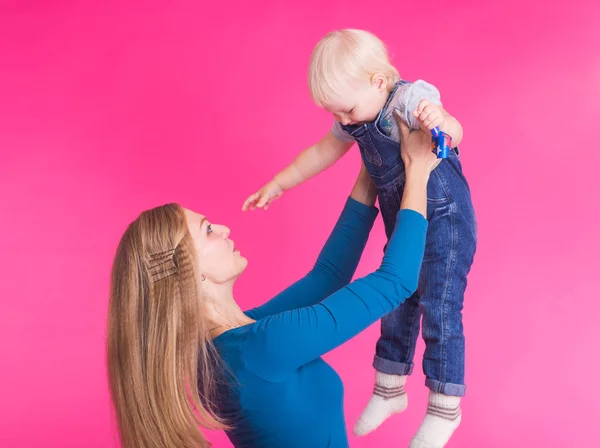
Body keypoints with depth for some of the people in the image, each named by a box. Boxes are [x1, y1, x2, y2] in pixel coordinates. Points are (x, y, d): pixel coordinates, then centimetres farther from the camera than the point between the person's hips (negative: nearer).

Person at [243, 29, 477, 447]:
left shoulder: (410, 98, -23)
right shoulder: (357, 118, 0)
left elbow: (454, 133, -37)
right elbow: (321, 152, 12)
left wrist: (439, 122, -60)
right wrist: (276, 185, 15)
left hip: (446, 223, -8)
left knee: (440, 310, -3)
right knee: (397, 303, 16)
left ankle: (445, 407, 14)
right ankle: (389, 388, 33)